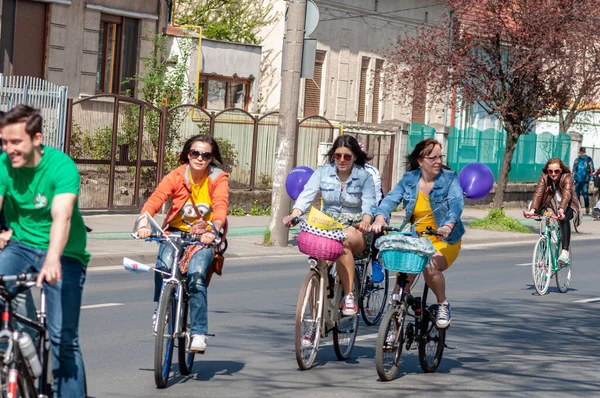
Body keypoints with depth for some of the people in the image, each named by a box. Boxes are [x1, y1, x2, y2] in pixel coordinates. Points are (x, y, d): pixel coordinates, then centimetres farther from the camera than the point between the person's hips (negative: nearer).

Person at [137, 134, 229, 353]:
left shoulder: (218, 178, -7)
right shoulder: (177, 176, -6)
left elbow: (221, 205, -24)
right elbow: (155, 198, -20)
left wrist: (214, 229, -45)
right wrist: (143, 222, -40)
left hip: (204, 237, -1)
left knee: (196, 274, -26)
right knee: (164, 265, -30)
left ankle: (198, 333, -19)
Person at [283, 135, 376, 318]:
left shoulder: (364, 176, 0)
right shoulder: (323, 172, 4)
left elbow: (368, 202, -14)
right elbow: (307, 194, -10)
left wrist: (366, 220, -38)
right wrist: (294, 214, -30)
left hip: (355, 229, -2)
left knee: (343, 242, -38)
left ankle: (349, 296, -28)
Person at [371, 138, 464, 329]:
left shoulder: (449, 178, -5)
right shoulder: (409, 180, 2)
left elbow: (457, 202, -22)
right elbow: (391, 199, -11)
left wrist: (449, 224, -43)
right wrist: (380, 217, -33)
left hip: (444, 240, -3)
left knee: (430, 267, -33)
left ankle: (443, 304, -4)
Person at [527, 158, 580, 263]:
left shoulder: (567, 177, -23)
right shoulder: (544, 177, -14)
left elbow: (567, 194, -40)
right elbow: (538, 193, -28)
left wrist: (561, 210, -58)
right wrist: (533, 209, -45)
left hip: (567, 206, -5)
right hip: (550, 205, 5)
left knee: (564, 219, -35)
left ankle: (565, 251, -36)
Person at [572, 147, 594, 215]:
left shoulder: (589, 160, -1)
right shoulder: (577, 160, 10)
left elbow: (591, 170, 1)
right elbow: (574, 170, 17)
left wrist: (591, 179, -5)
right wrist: (573, 178, 11)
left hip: (585, 181, -4)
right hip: (578, 180, 4)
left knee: (585, 194, -10)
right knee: (577, 194, 4)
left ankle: (587, 208, 3)